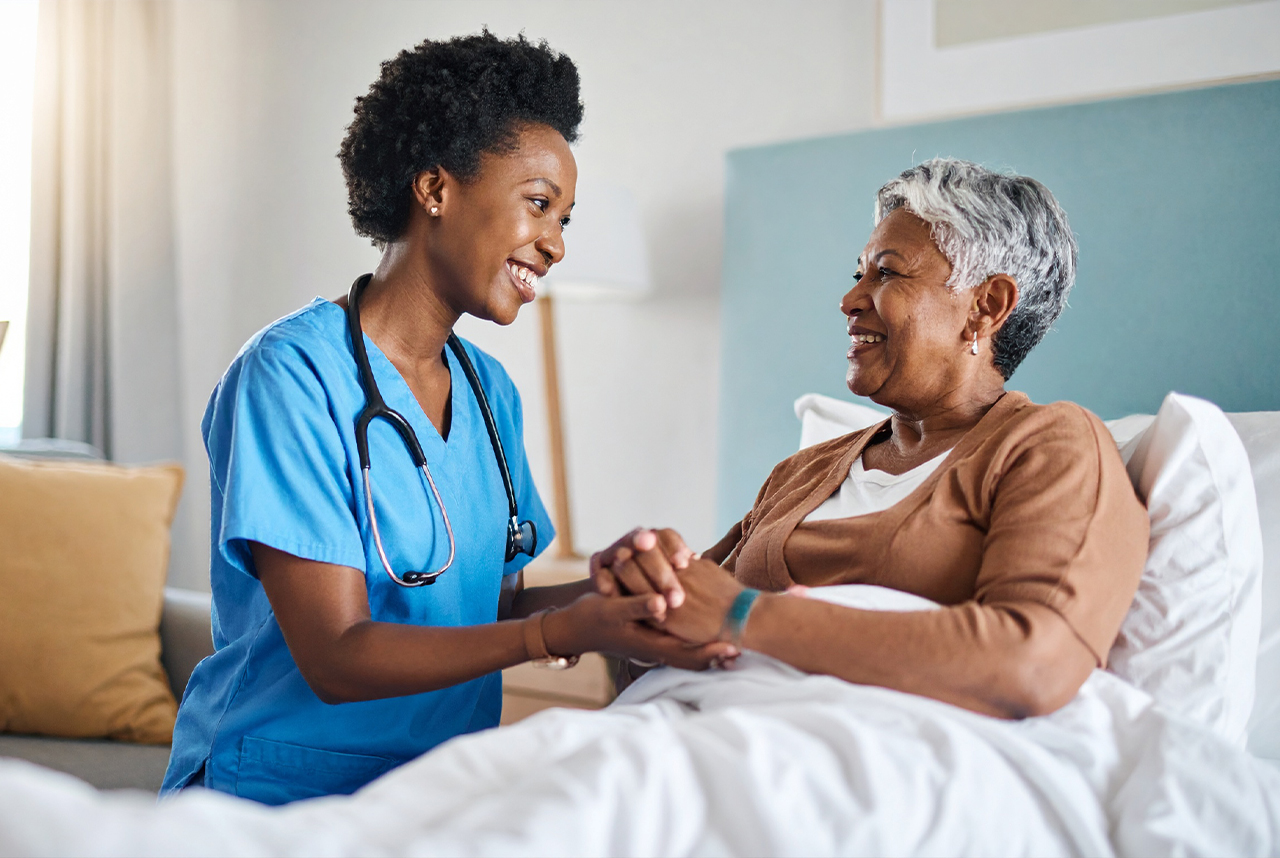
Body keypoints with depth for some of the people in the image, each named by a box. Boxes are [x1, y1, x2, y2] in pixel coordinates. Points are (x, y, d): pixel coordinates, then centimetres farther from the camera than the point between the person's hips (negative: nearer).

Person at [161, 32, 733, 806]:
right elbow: (336, 658, -19)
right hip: (275, 799, -6)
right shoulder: (293, 372, -14)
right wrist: (561, 632, -28)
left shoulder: (490, 390, 10)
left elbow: (496, 604, 11)